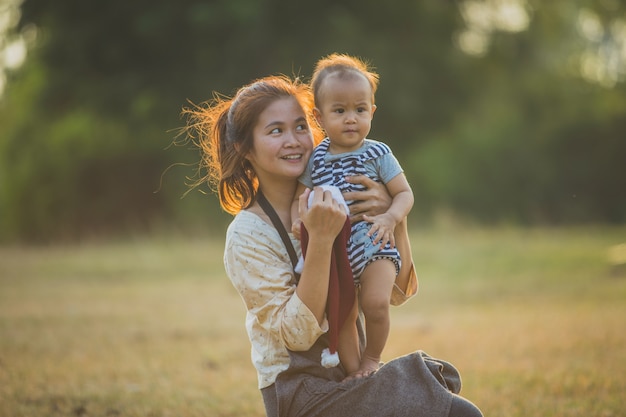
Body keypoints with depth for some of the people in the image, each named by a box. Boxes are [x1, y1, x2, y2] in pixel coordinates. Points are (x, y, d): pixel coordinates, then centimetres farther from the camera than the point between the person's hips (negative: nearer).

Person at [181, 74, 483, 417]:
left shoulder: (331, 206, 5)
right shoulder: (247, 235, -12)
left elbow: (399, 291, 3)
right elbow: (298, 333, -18)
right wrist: (320, 239, -25)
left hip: (347, 374, 7)